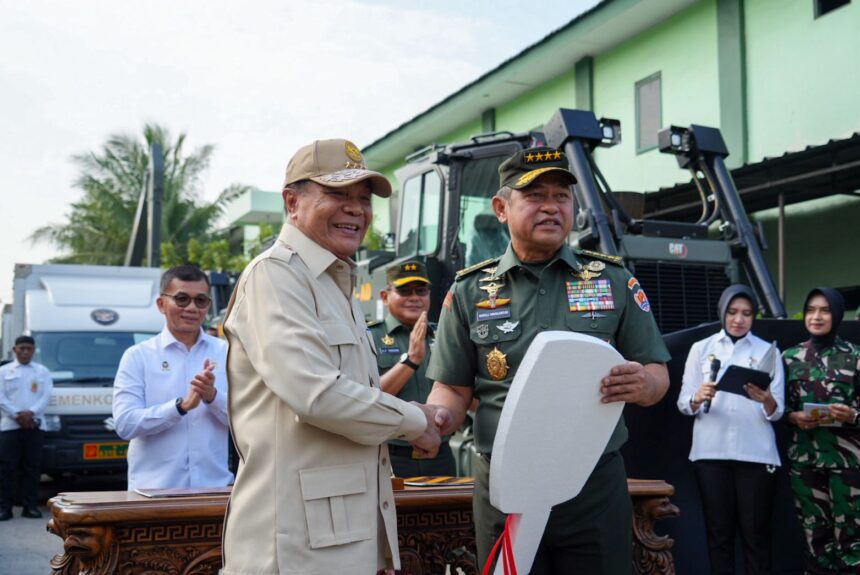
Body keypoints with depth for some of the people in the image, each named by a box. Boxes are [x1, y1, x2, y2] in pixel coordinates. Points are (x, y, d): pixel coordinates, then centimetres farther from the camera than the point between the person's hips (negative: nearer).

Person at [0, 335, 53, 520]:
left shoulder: (43, 371, 13)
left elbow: (46, 397, 3)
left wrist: (30, 413, -13)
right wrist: (18, 415, -12)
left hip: (35, 425, 1)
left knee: (32, 467, 1)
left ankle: (30, 506, 5)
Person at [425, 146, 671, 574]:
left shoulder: (614, 281, 5)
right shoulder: (470, 292, 4)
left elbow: (658, 375, 6)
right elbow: (453, 389, 5)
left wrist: (643, 385, -17)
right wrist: (436, 418, -17)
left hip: (595, 486, 0)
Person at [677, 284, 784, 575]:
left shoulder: (768, 351, 7)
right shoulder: (701, 348, 8)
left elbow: (777, 412, 0)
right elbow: (683, 402, 2)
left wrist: (767, 401, -22)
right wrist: (697, 399, -20)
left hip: (756, 453, 0)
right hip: (711, 452, 1)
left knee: (756, 533, 0)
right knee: (719, 532, 4)